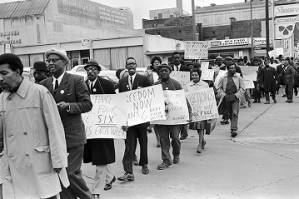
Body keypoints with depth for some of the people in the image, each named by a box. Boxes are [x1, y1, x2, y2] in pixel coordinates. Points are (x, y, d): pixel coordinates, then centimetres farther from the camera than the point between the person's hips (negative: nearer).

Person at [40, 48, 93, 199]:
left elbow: (87, 104, -8)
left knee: (72, 173, -3)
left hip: (72, 135, -5)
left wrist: (69, 106, -21)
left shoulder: (76, 80, -5)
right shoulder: (44, 84, 9)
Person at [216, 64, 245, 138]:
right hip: (226, 98, 2)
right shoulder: (223, 78, 7)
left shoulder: (238, 78, 6)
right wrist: (224, 95, -4)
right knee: (230, 114, 10)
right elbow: (218, 88, 9)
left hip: (235, 98, -2)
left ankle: (234, 130, -15)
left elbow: (242, 88, 6)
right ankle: (234, 127, 30)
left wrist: (236, 95, -6)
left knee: (235, 113, -13)